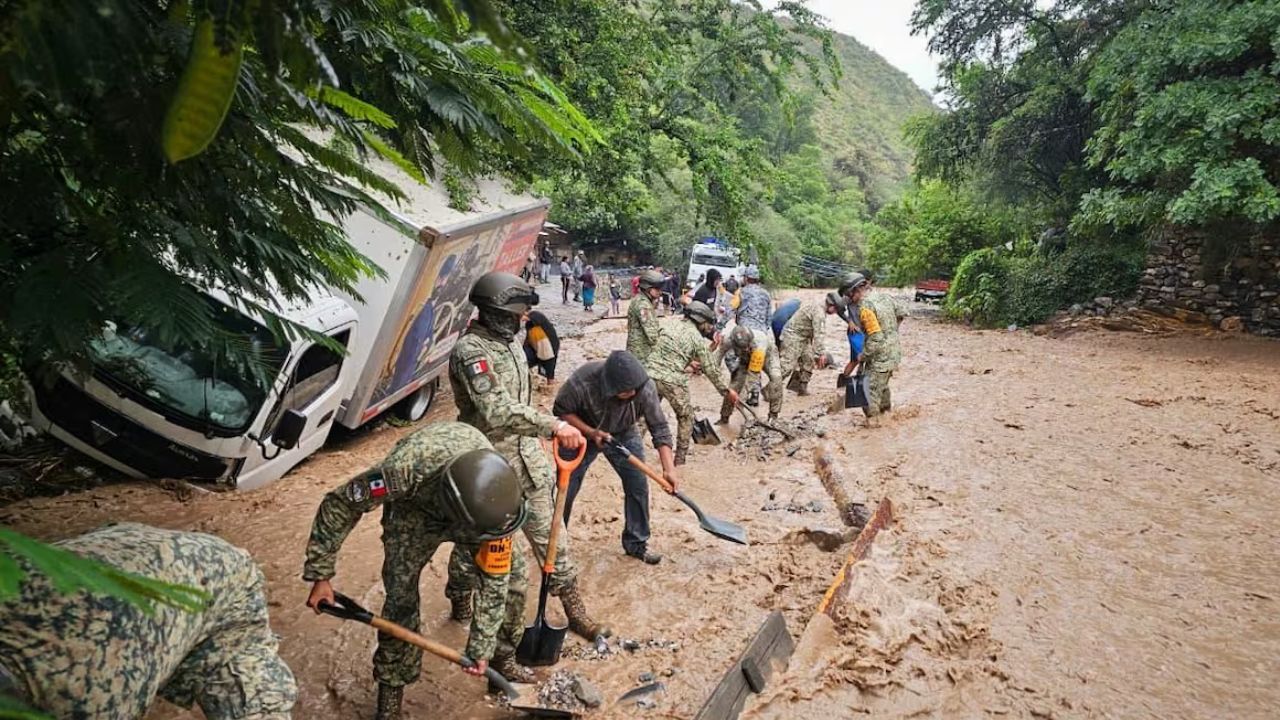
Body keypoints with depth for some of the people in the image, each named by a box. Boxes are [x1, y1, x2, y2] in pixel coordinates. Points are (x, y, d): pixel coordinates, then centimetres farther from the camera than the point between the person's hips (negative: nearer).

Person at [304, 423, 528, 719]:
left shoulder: (495, 498, -38)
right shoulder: (405, 469, -47)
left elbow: (494, 577, -24)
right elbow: (338, 505, -28)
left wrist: (481, 648, -21)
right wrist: (321, 576, -22)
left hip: (472, 499, 2)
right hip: (414, 504, -2)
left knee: (512, 574, -3)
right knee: (401, 593, -11)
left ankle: (503, 656, 20)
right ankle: (391, 689, 10)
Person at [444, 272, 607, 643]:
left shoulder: (508, 344, 7)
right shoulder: (470, 350, -22)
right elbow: (497, 411, -34)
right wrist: (553, 425, -38)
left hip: (527, 458, 7)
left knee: (550, 534, 11)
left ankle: (575, 610, 22)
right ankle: (460, 602, 39)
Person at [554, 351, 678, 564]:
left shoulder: (645, 388, -32)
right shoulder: (582, 382, -37)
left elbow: (659, 427, -24)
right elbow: (561, 411, -20)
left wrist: (669, 469, -30)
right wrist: (591, 432, -31)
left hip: (624, 434, 2)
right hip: (583, 432, -2)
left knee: (638, 486, -4)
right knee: (566, 489, 3)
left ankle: (636, 544, 15)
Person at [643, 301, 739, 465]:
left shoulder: (670, 321, 10)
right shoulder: (697, 338, -2)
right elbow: (710, 369, 3)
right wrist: (727, 391, 14)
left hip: (650, 373, 4)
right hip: (672, 381, -4)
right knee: (685, 417, 16)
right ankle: (680, 458, 20)